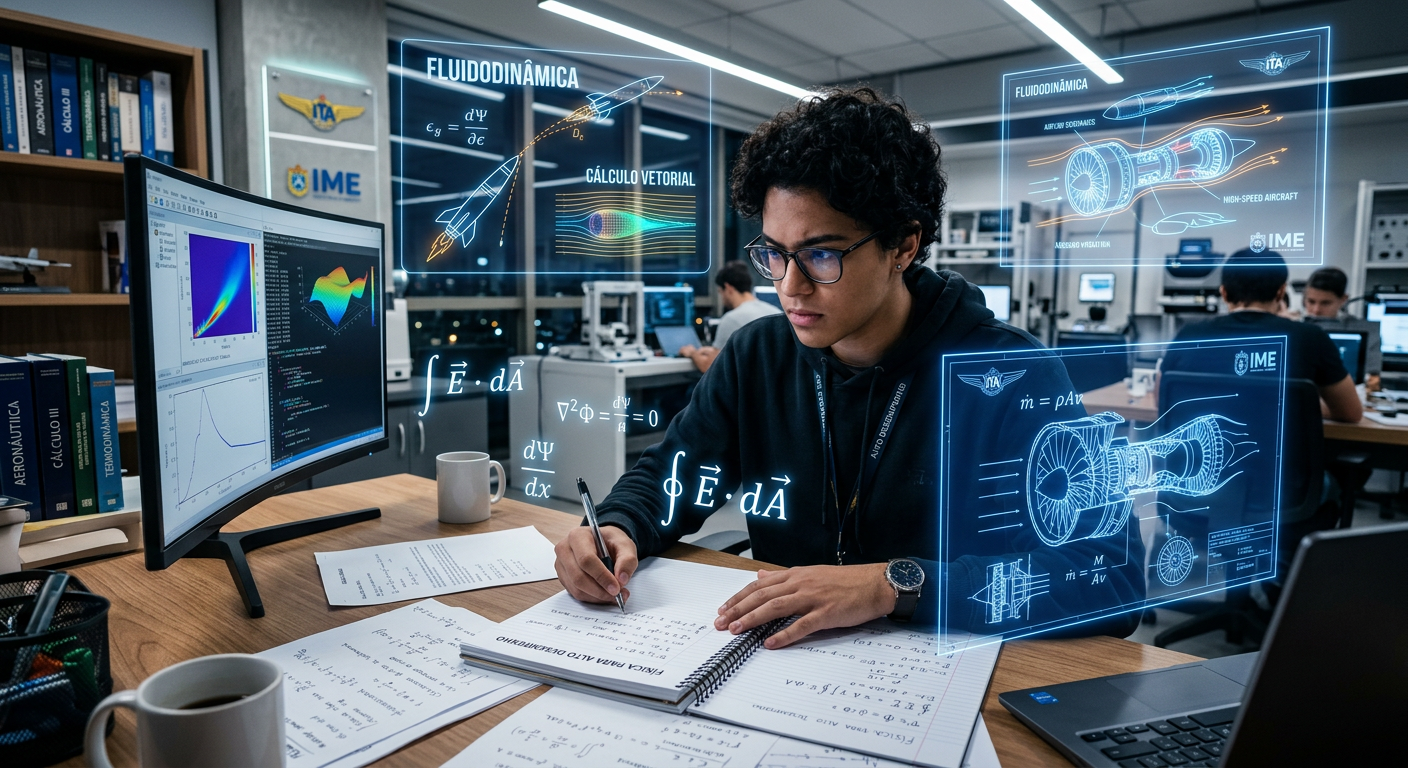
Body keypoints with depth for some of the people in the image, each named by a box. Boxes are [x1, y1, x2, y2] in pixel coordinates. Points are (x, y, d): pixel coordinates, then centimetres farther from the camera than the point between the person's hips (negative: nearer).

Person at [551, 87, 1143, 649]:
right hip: (786, 666, 3)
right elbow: (667, 477, 9)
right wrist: (619, 529, -13)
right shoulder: (757, 356, 1)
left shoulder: (1010, 374, -12)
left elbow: (1112, 579, -19)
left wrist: (895, 583, -29)